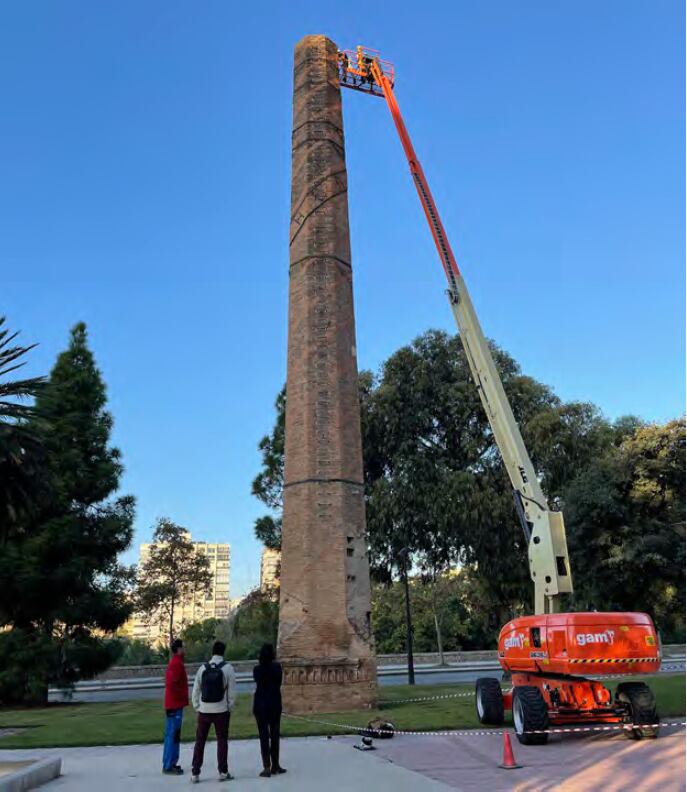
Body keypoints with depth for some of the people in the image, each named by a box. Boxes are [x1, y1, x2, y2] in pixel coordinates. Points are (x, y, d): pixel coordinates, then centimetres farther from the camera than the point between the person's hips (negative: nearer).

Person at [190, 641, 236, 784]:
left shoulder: (203, 668, -1)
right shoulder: (228, 668, -8)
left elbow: (196, 690, 2)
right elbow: (232, 691, -6)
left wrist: (196, 707, 12)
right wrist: (229, 708, 6)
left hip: (204, 710, 2)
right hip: (221, 710, -2)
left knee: (199, 741, 12)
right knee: (222, 741, 10)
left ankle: (195, 773, 14)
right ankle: (223, 772, 14)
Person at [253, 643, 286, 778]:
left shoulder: (257, 669, -10)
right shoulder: (277, 667, -7)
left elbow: (258, 683, 4)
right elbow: (279, 683, 3)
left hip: (260, 704, -1)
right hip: (275, 703, 1)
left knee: (264, 736, 4)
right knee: (275, 735, 13)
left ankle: (267, 767, 2)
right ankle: (275, 765, 20)